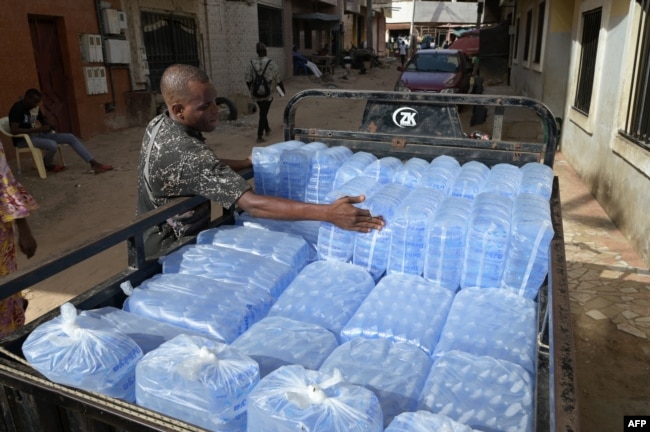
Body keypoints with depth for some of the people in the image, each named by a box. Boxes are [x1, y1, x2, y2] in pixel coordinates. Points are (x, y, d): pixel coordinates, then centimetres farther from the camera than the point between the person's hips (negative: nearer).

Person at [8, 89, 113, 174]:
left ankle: (94, 164, -16)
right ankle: (48, 165, 0)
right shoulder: (18, 109, -18)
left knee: (71, 138, -8)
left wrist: (48, 126, -4)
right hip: (23, 139, -8)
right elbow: (13, 130, -28)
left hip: (37, 134, 8)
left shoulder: (34, 107, 6)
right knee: (52, 145, -36)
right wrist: (38, 129, -28)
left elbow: (43, 120, 22)